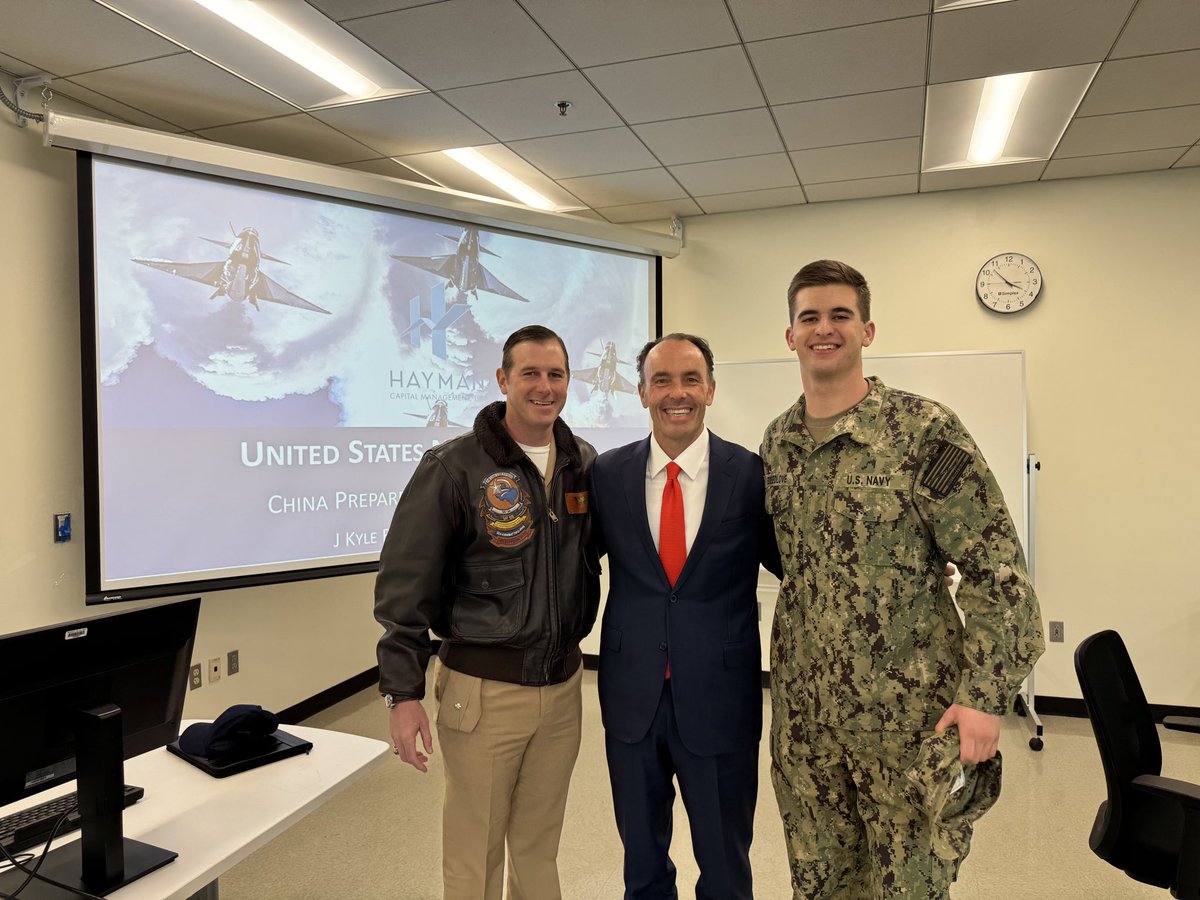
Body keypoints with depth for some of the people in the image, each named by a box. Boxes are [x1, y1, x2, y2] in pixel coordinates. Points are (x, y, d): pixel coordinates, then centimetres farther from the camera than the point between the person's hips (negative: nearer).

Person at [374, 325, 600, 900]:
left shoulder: (586, 463, 3)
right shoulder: (453, 468, -11)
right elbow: (405, 587, -9)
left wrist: (576, 638, 8)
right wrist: (404, 692, -11)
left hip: (563, 685, 4)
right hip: (484, 690, -4)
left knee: (540, 847, 19)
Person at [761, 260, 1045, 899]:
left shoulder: (924, 430, -12)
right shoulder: (776, 443, 5)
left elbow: (997, 570, -12)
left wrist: (985, 697, -16)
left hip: (910, 715, -4)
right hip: (803, 714, 5)